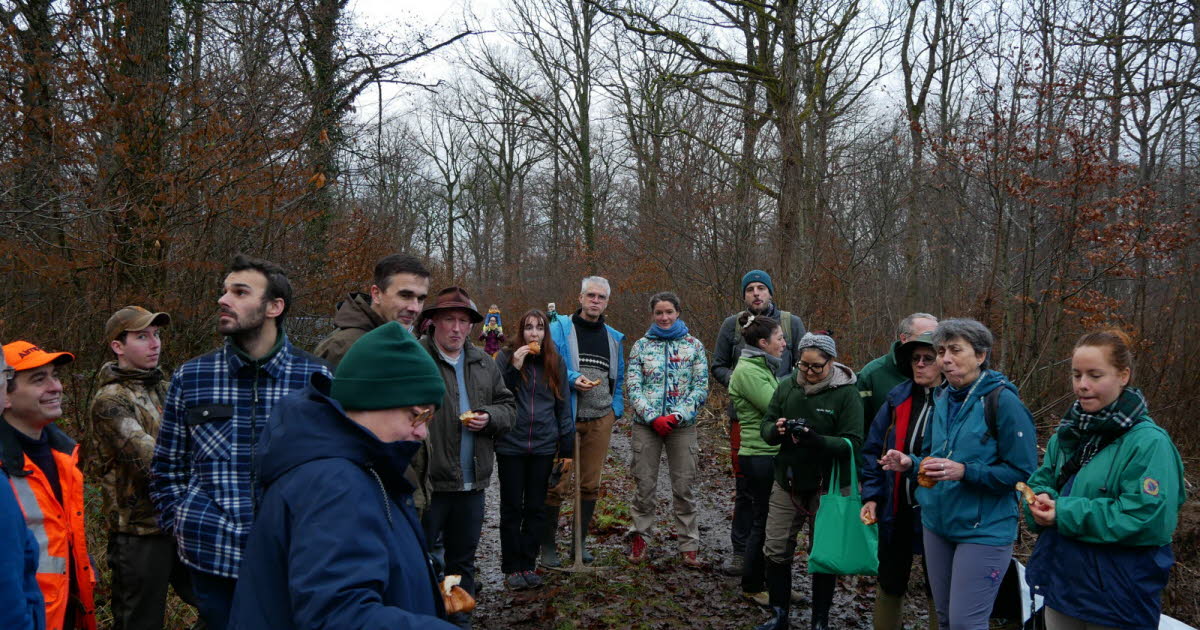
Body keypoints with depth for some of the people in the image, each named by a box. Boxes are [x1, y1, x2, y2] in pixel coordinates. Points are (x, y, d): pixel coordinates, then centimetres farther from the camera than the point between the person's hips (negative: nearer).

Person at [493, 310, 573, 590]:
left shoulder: (555, 362, 8)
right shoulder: (506, 357, 0)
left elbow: (563, 406, 9)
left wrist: (567, 447, 6)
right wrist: (514, 368, -19)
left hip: (543, 446, 2)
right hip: (511, 445, -2)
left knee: (536, 508, 8)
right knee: (512, 508, 5)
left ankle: (528, 564, 19)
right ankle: (512, 567, 15)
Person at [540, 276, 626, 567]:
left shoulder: (614, 337, 16)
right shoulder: (560, 328, 1)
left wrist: (616, 408, 10)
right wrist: (572, 379, -21)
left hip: (601, 420, 5)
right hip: (566, 417, -4)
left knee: (590, 484, 10)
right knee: (558, 483, -5)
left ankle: (580, 542, 23)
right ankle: (547, 545, 9)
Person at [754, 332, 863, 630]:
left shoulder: (846, 393, -11)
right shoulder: (787, 386, 0)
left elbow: (853, 442, -16)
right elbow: (766, 426, 4)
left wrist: (818, 441, -31)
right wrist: (776, 429, -19)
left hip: (827, 486, -3)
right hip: (787, 482, 4)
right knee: (776, 550, 7)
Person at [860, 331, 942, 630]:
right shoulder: (897, 399, 0)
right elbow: (874, 450, 5)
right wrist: (871, 497, -1)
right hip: (896, 510, 3)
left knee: (937, 592, 14)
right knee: (889, 585, 18)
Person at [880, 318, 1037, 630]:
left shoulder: (1002, 400, -14)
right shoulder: (943, 399, 7)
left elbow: (1022, 472, -16)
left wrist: (964, 472, -26)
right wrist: (911, 464, -3)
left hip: (984, 530, -7)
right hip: (937, 523, 7)